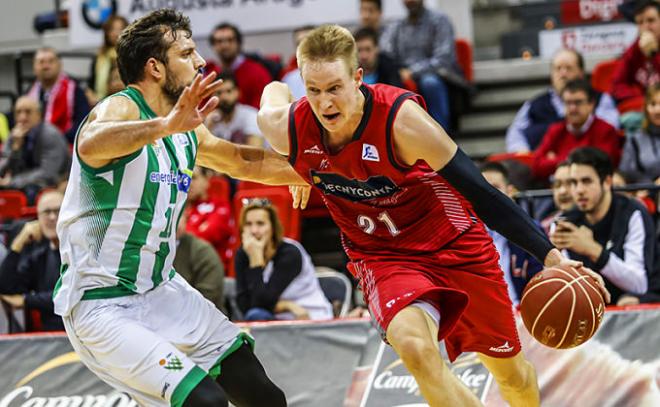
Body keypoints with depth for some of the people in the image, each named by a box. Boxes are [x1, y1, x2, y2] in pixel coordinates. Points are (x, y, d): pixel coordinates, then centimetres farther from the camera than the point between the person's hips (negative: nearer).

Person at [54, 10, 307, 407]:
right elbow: (90, 144, -42)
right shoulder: (120, 109, -18)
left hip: (163, 290, 9)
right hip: (102, 304, -9)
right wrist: (166, 125, -57)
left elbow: (244, 161, 27)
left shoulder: (187, 130, 8)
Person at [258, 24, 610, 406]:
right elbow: (275, 89, 9)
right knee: (414, 347, -31)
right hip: (383, 256, 2)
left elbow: (479, 192, -27)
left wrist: (550, 255, -33)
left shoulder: (401, 120, -30)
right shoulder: (287, 129, -18)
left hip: (452, 243, -1)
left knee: (511, 372, 14)